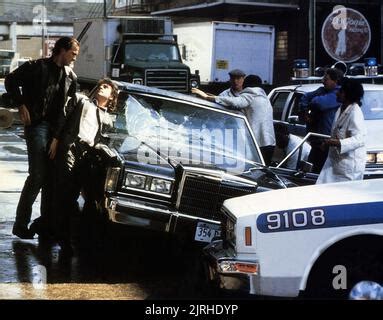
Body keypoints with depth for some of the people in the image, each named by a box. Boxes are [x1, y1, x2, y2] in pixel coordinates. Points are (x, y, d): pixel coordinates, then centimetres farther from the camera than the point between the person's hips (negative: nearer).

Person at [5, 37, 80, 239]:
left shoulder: (71, 76, 15)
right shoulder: (38, 67, -3)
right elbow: (11, 81, -4)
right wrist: (21, 105, -10)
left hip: (56, 129, 6)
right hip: (38, 125, -6)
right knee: (37, 175, -11)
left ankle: (45, 222, 15)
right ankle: (21, 224, -3)